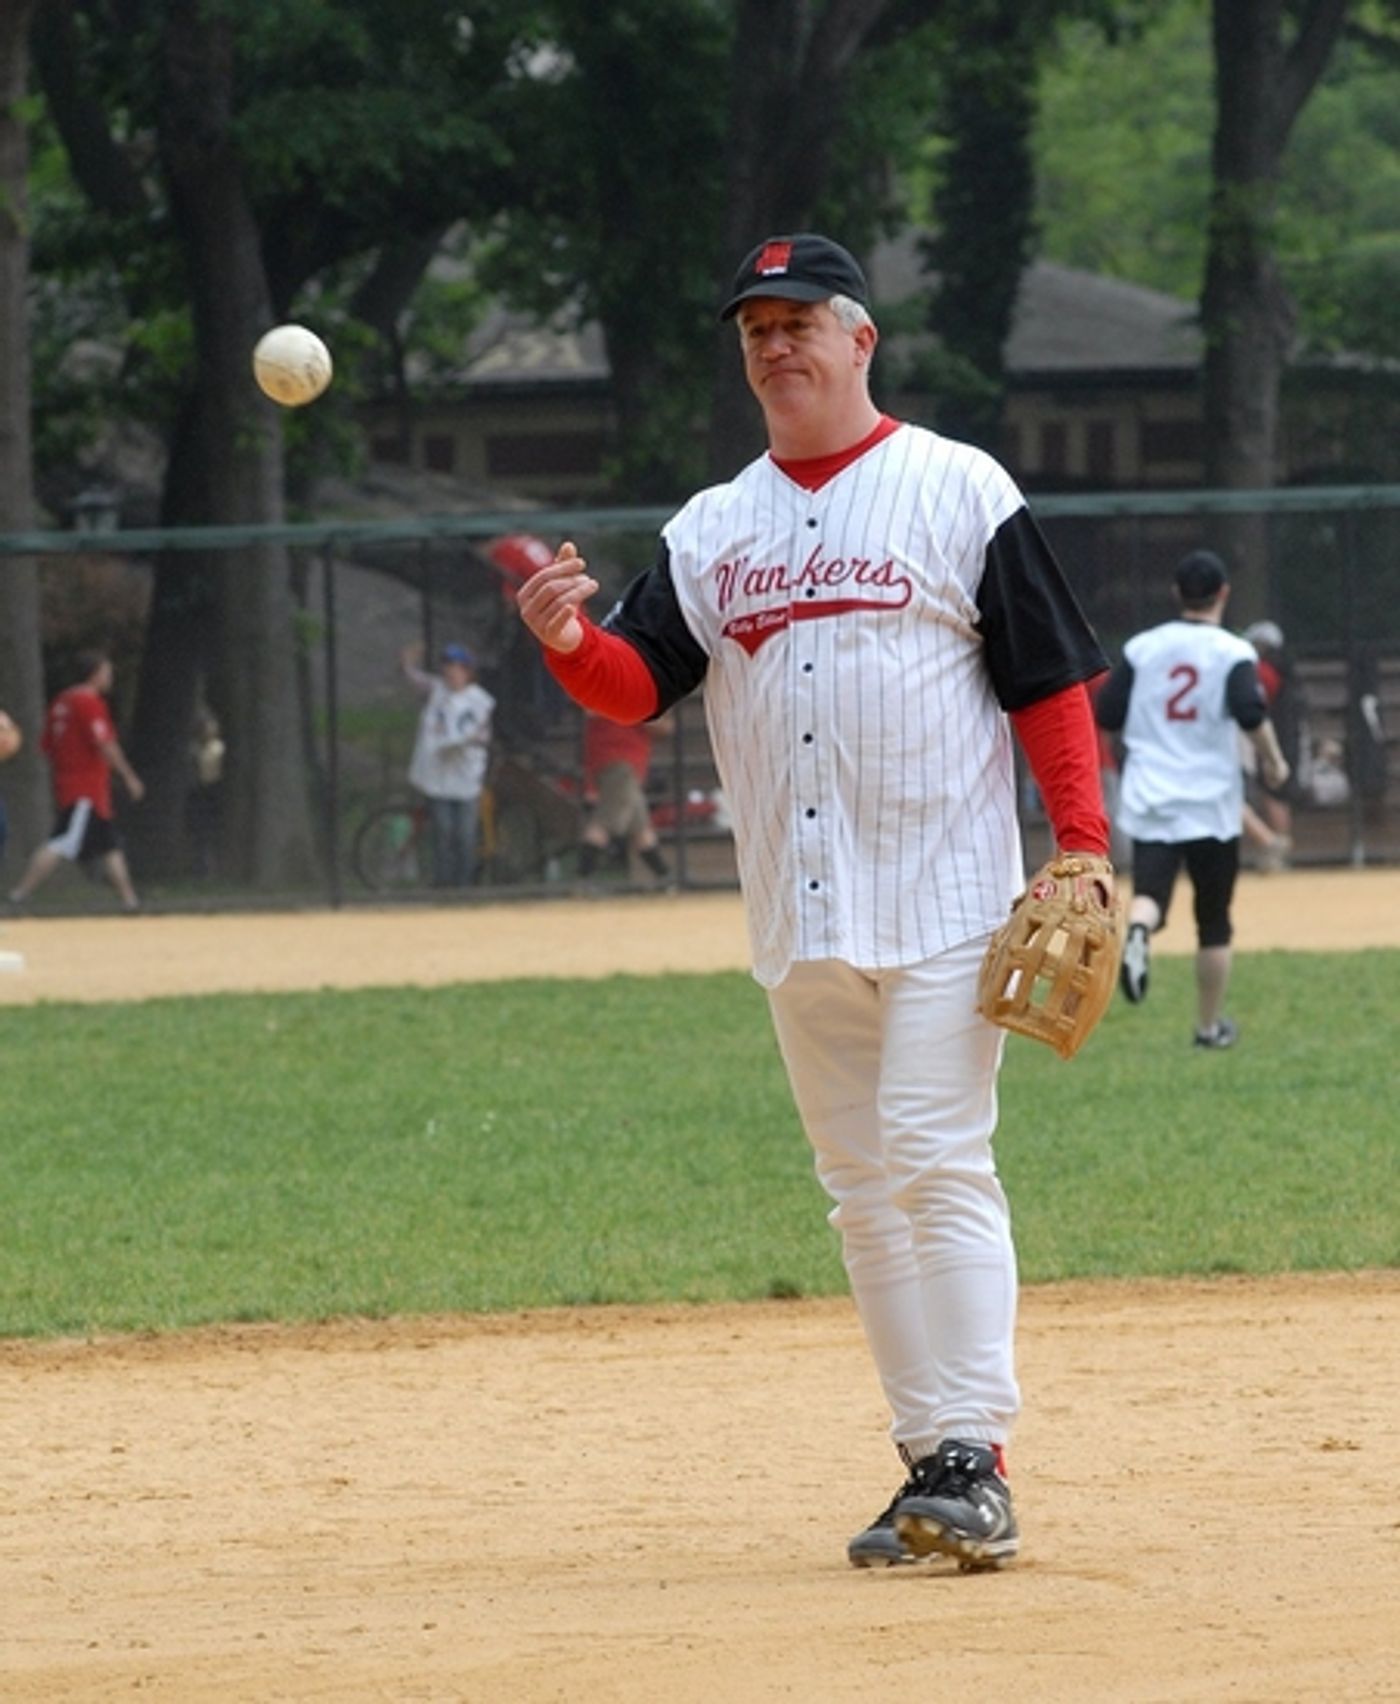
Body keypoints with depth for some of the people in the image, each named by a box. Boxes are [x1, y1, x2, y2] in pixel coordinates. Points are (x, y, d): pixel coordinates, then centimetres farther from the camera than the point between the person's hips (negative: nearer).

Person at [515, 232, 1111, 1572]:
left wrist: (1082, 848, -11)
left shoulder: (958, 492, 0)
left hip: (944, 905, -5)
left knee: (936, 1160, -14)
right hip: (799, 915, 5)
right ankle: (930, 1461, 12)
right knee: (862, 1190, 7)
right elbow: (637, 685, 4)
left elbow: (1051, 680, -2)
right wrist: (569, 643, -18)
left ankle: (976, 1461, -14)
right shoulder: (710, 532, 13)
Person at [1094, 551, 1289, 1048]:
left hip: (1150, 799, 1)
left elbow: (1106, 715, 5)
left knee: (1149, 890, -8)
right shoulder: (1232, 652, -6)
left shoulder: (1142, 647, 4)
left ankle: (1137, 932, -45)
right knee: (1213, 920, 12)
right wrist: (1273, 761, -6)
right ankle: (1210, 1026, 19)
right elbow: (1250, 712, -22)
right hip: (1211, 803, -1)